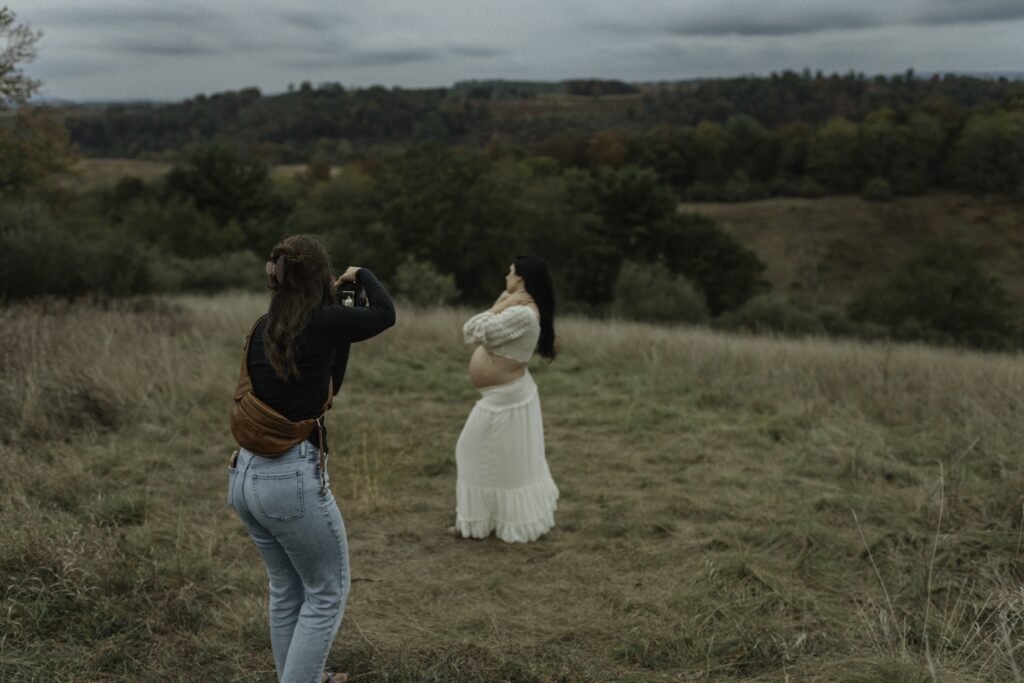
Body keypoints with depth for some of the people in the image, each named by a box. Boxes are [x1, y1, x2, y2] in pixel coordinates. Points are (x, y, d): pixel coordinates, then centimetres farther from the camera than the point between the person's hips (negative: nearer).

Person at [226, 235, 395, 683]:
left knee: (287, 589, 23)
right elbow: (386, 314, 6)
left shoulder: (263, 329, 8)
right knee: (328, 591, 11)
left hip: (245, 476, 7)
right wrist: (360, 274, 22)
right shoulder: (324, 324, -11)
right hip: (293, 478, -7)